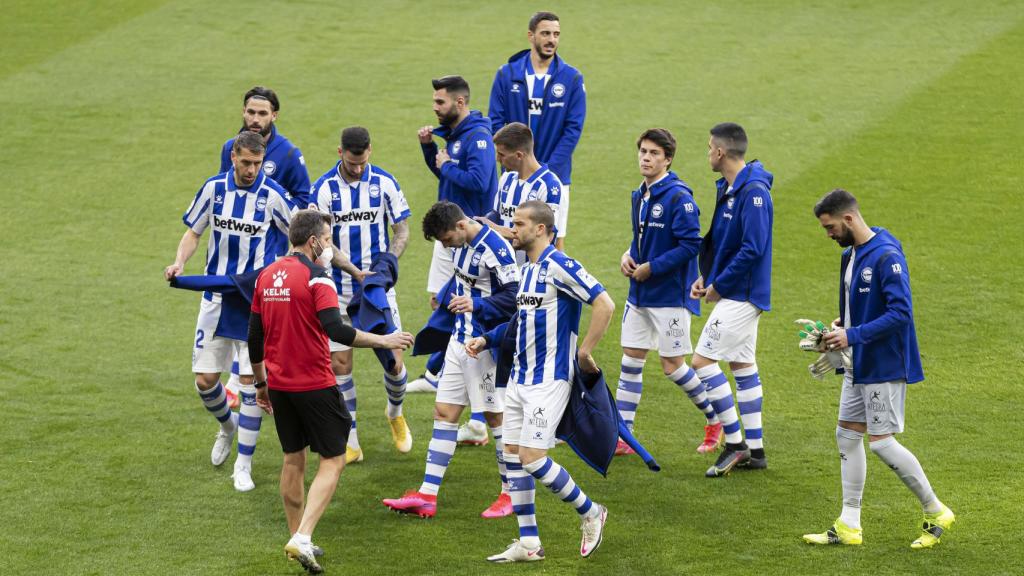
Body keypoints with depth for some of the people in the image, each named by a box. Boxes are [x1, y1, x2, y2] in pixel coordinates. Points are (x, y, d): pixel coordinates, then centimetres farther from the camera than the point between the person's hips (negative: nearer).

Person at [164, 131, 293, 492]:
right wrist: (179, 263, -9)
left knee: (252, 378, -7)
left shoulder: (272, 195, -10)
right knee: (204, 379, 3)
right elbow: (193, 232, 9)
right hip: (216, 297, 3)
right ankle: (228, 426, 37)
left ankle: (244, 464, 4)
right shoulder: (214, 188, -2)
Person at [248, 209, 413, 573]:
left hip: (279, 385, 7)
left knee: (293, 460, 18)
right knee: (332, 461, 0)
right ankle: (302, 538, -14)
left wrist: (261, 383, 21)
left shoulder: (266, 276, 8)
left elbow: (254, 336, 12)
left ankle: (297, 539, 23)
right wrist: (385, 341, -16)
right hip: (314, 386, -7)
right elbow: (336, 330, -24)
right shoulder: (316, 278, -14)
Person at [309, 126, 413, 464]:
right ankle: (351, 444, 8)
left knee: (393, 360, -2)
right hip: (339, 291, -1)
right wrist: (355, 271, -21)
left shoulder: (384, 182, -4)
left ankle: (395, 413, 31)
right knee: (338, 364, -2)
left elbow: (402, 230, 3)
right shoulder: (323, 189, -8)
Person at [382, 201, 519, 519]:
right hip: (460, 339, 9)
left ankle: (511, 494, 15)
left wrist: (476, 306, -31)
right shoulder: (462, 242, 5)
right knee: (444, 413, 6)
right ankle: (427, 496, 6)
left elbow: (514, 296, -23)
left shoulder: (495, 248, -20)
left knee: (495, 416, 1)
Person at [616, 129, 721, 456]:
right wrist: (629, 256, 1)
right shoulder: (640, 196, 9)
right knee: (630, 362, 6)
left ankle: (716, 420, 20)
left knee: (673, 366, -1)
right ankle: (621, 437, 9)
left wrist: (652, 268, -19)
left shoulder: (678, 196, -17)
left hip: (670, 295, -8)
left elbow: (691, 245, -21)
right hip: (639, 294, 8)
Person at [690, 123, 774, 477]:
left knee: (703, 361, -10)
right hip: (740, 294, 10)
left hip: (742, 294, -10)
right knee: (743, 365, 13)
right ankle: (754, 450, 19)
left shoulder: (753, 192, -21)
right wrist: (706, 276, 7)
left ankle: (734, 443, -5)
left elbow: (753, 249, -26)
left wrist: (719, 285, -18)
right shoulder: (730, 188, 11)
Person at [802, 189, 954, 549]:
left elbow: (900, 313, -25)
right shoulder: (850, 255, 10)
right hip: (859, 367, 10)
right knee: (847, 436, 9)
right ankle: (849, 525, 15)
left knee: (881, 442, -7)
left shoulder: (887, 256, -20)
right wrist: (840, 326, 4)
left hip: (884, 367, -10)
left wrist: (853, 335, -25)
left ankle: (936, 513, 7)